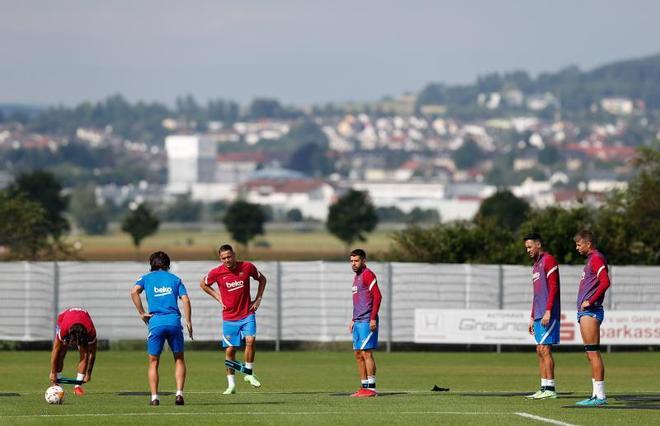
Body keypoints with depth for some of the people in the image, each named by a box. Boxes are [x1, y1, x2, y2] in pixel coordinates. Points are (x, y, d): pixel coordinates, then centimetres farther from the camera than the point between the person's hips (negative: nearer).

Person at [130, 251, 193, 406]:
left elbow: (134, 291, -7)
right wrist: (188, 322, 5)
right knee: (179, 359, 13)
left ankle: (154, 397, -1)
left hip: (155, 323, -1)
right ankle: (179, 394, 0)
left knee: (153, 362, 8)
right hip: (174, 321, 1)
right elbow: (185, 299, 4)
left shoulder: (146, 278, 12)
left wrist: (141, 313, -2)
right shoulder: (175, 279, 15)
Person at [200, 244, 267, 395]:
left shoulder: (247, 267, -7)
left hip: (247, 314, 0)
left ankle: (249, 373, -2)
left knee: (250, 340, -21)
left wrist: (258, 299, 5)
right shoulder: (216, 273, -8)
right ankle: (231, 385, 11)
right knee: (230, 350, 0)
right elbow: (203, 284, 12)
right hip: (229, 318, 0)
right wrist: (218, 297, 3)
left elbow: (262, 279, 12)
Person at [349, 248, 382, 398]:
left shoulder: (368, 275, -9)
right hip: (358, 322, 10)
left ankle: (371, 388, -11)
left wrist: (373, 319, -21)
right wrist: (353, 320, 24)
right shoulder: (356, 277, 20)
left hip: (367, 321, -10)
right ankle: (364, 387, 12)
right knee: (358, 354, 9)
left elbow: (377, 296, -16)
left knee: (366, 353, -11)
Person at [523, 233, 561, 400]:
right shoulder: (536, 265, 22)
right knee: (540, 351, 6)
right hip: (539, 316, 9)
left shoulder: (548, 260, -6)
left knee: (545, 349, -12)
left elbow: (553, 288, -14)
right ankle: (544, 388, 6)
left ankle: (550, 388, -13)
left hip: (548, 315, -9)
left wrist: (548, 311, -20)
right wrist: (532, 317, 22)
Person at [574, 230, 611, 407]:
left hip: (590, 311, -11)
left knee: (593, 353, -12)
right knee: (591, 354, 10)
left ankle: (600, 395, -13)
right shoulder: (590, 259, 21)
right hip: (584, 312, 11)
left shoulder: (597, 258, -9)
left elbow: (605, 282, -22)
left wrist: (590, 301, -20)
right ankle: (596, 395, 12)